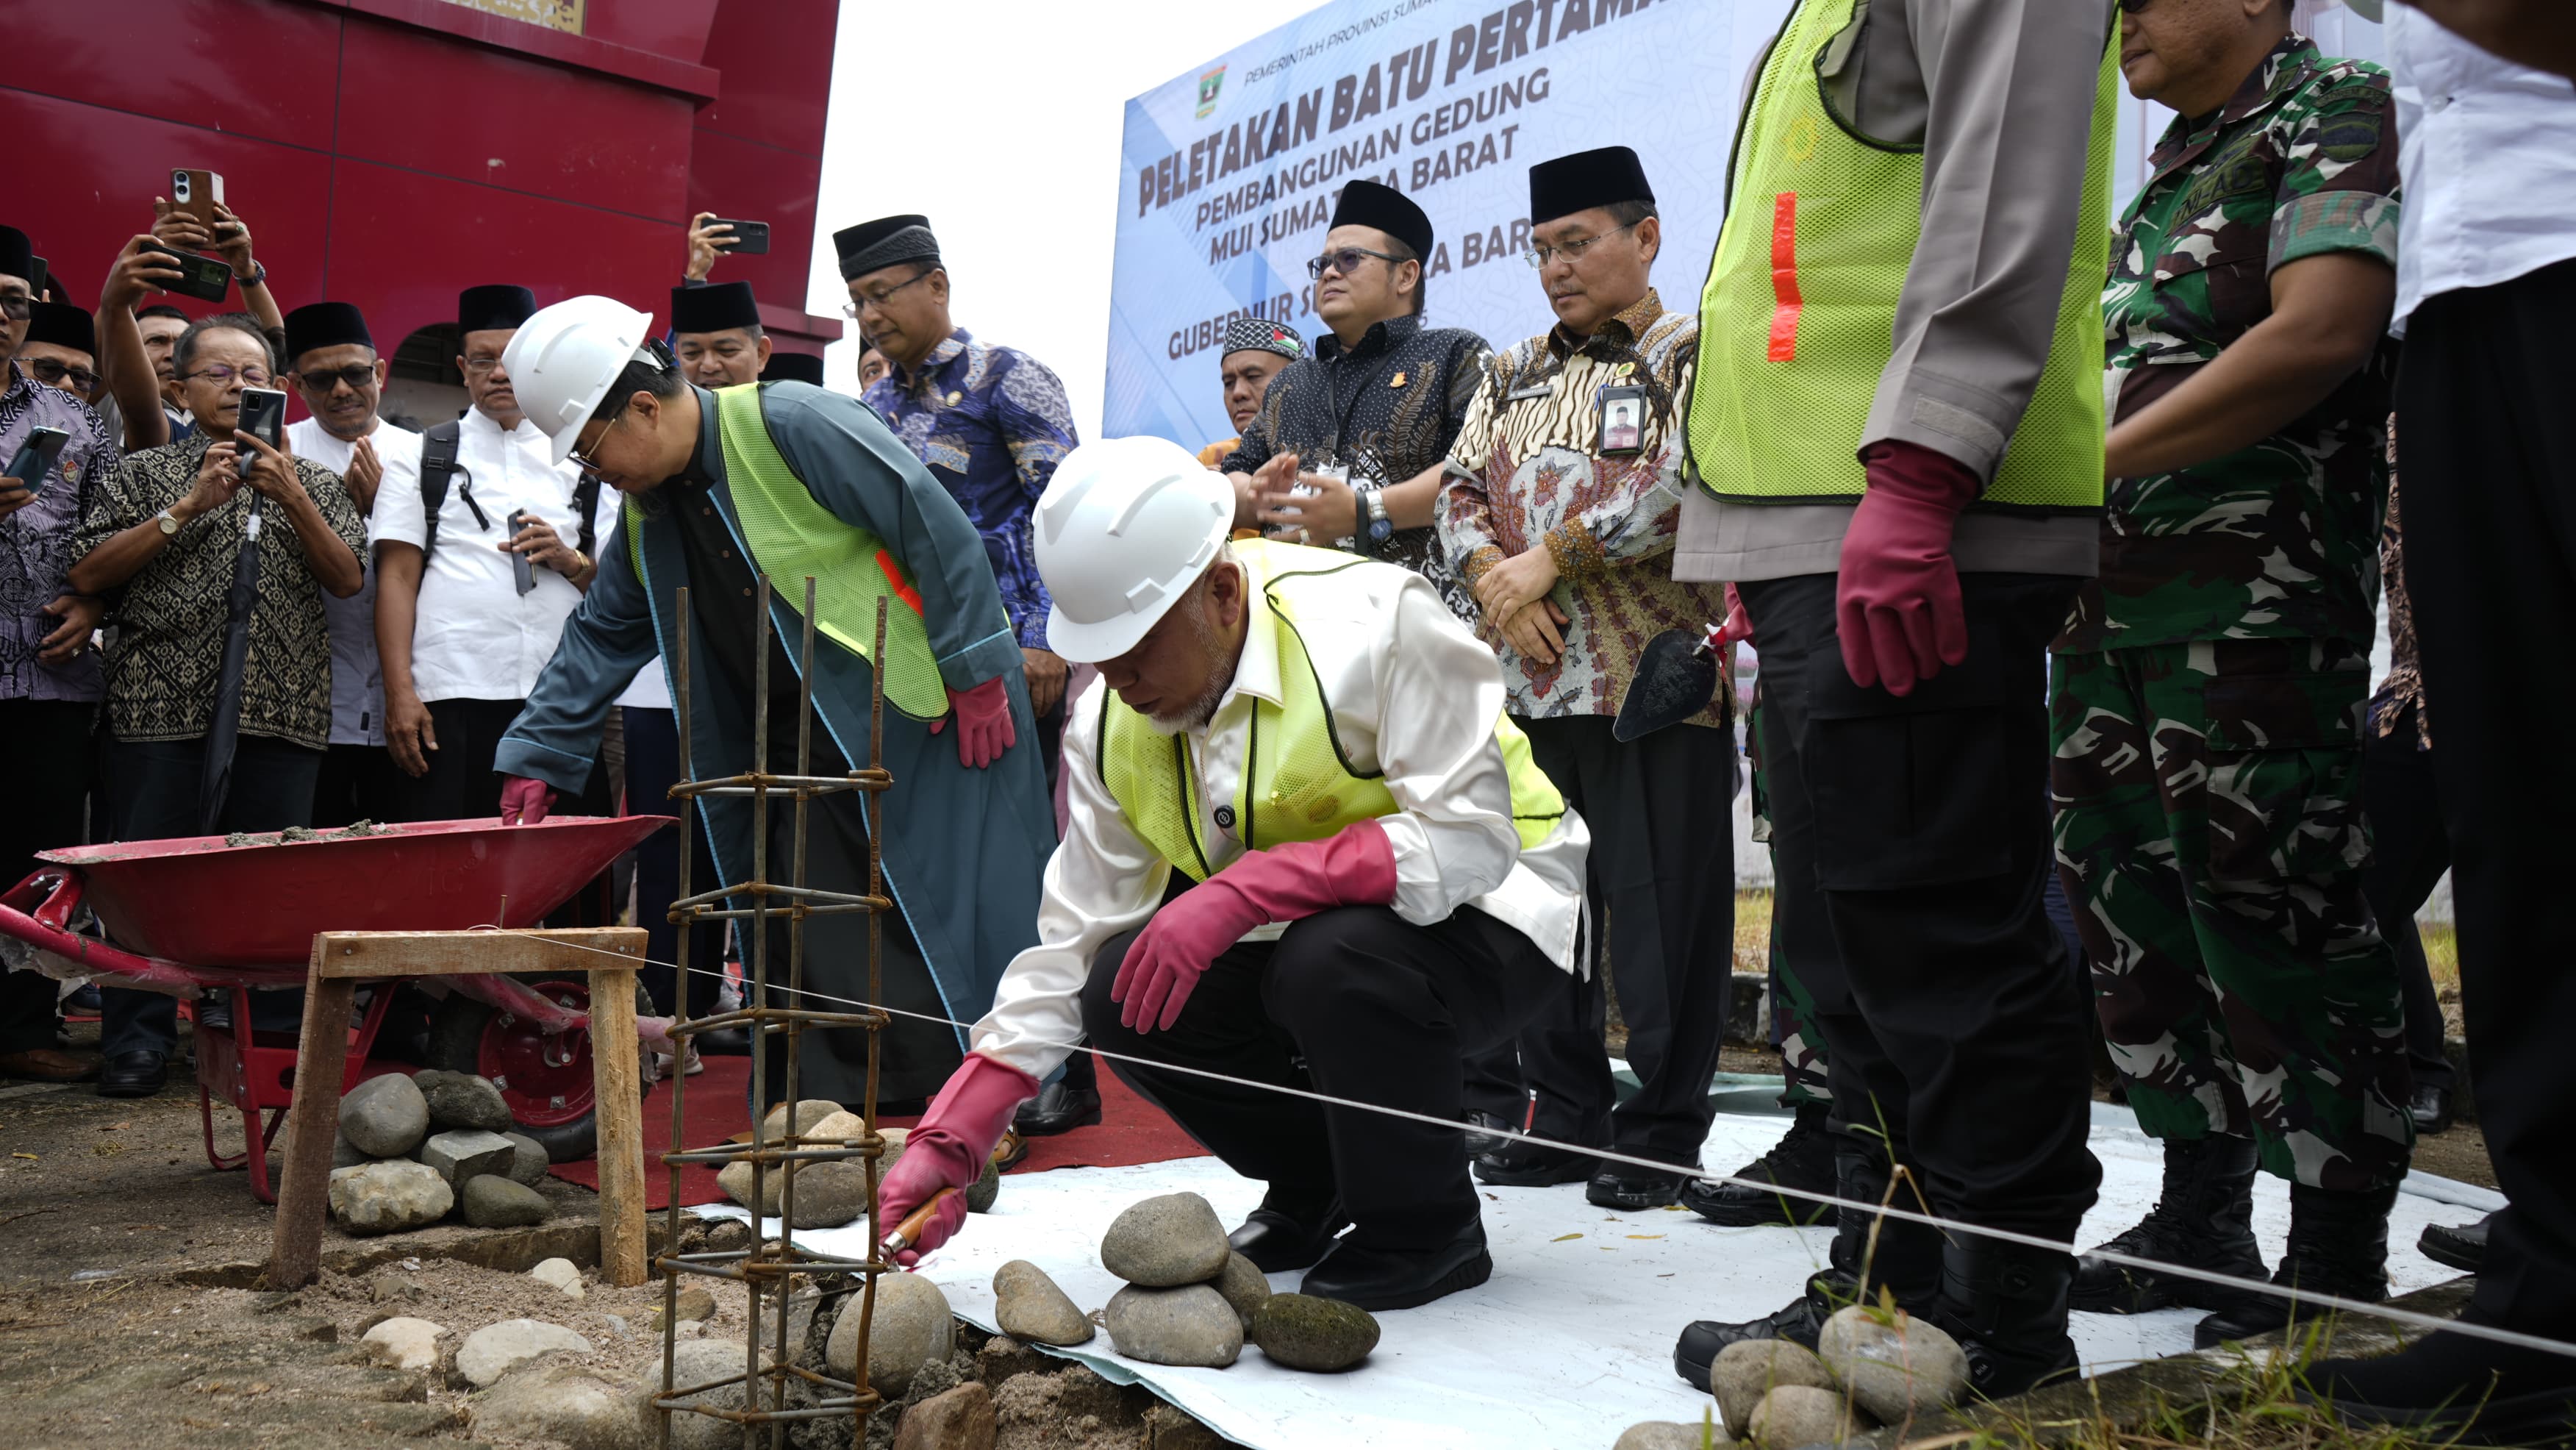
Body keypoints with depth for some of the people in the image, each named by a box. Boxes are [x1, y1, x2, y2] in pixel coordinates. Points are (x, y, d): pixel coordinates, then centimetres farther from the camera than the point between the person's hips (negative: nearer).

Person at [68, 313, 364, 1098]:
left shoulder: (311, 479, 18)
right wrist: (188, 506, -6)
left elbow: (347, 579, 6)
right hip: (163, 709, -1)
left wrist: (291, 497, -7)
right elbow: (89, 574, 1)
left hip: (282, 710, 1)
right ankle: (138, 1041, 6)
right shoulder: (145, 473, 12)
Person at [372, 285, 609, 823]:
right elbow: (396, 578, 4)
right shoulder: (419, 458, 12)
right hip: (451, 698, -1)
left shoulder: (582, 462, 17)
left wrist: (570, 561, -6)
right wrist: (400, 695, -6)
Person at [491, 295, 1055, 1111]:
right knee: (815, 943, 5)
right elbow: (600, 637, 18)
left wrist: (975, 670, -17)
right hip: (809, 749, 8)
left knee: (953, 915, -3)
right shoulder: (647, 511, 9)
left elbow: (938, 529, -18)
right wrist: (537, 758, 11)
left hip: (925, 712, -7)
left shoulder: (790, 424, -18)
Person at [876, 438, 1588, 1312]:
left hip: (1483, 911, -6)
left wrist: (1240, 891, -39)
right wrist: (950, 1141, -11)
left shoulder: (1374, 620, -26)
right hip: (1298, 936, 6)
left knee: (1332, 960, -35)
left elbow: (1471, 837, -31)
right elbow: (1073, 942, -4)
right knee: (1122, 994, -16)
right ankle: (1315, 1191, 9)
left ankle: (1425, 1230, -8)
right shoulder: (1110, 722, -6)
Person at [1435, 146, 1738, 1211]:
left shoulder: (1699, 355, 2)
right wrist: (1498, 583, -6)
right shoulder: (1511, 376, 21)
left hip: (1657, 674, -6)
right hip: (1530, 679, 6)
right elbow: (1462, 491, 13)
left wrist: (1549, 558, -13)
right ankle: (1560, 1116, 20)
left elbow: (1682, 479, -13)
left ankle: (1662, 1133, 9)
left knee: (1662, 908, -2)